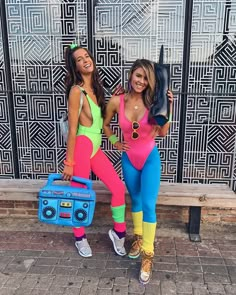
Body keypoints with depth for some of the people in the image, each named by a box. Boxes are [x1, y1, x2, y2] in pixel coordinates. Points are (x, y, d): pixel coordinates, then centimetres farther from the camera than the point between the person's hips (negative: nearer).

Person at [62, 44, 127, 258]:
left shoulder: (95, 86, 10)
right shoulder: (76, 90, -14)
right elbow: (72, 130, -15)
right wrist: (69, 162, -13)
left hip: (96, 147, 8)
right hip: (82, 147, -8)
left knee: (118, 187, 5)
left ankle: (118, 232, 24)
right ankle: (80, 238, 30)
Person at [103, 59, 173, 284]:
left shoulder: (152, 101, -13)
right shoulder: (117, 101, -10)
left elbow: (162, 133, -10)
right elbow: (105, 125, 8)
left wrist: (168, 108, -20)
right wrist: (115, 142, 0)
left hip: (150, 158, -2)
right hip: (129, 159, 2)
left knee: (148, 205, -5)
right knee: (135, 200, 18)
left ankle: (147, 256, 8)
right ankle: (138, 238, 40)